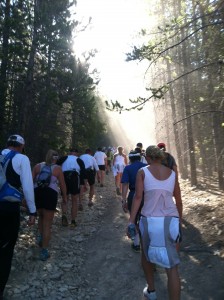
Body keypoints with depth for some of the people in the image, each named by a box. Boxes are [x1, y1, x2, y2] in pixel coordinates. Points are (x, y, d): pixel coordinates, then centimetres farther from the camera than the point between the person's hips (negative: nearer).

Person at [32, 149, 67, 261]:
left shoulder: (37, 166, 12)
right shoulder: (57, 169, 5)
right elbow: (62, 185, 5)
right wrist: (64, 196, 17)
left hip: (37, 192, 3)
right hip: (50, 194, -3)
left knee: (41, 216, 31)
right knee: (47, 223, 4)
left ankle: (40, 235, 18)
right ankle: (44, 251, 8)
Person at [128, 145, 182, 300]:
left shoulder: (142, 172, -4)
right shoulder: (172, 174, 5)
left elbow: (138, 197, -11)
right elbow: (178, 200, 10)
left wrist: (131, 221, -7)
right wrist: (179, 220, 23)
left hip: (149, 220, -1)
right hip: (170, 221, 1)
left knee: (146, 255, 26)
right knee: (172, 266, 6)